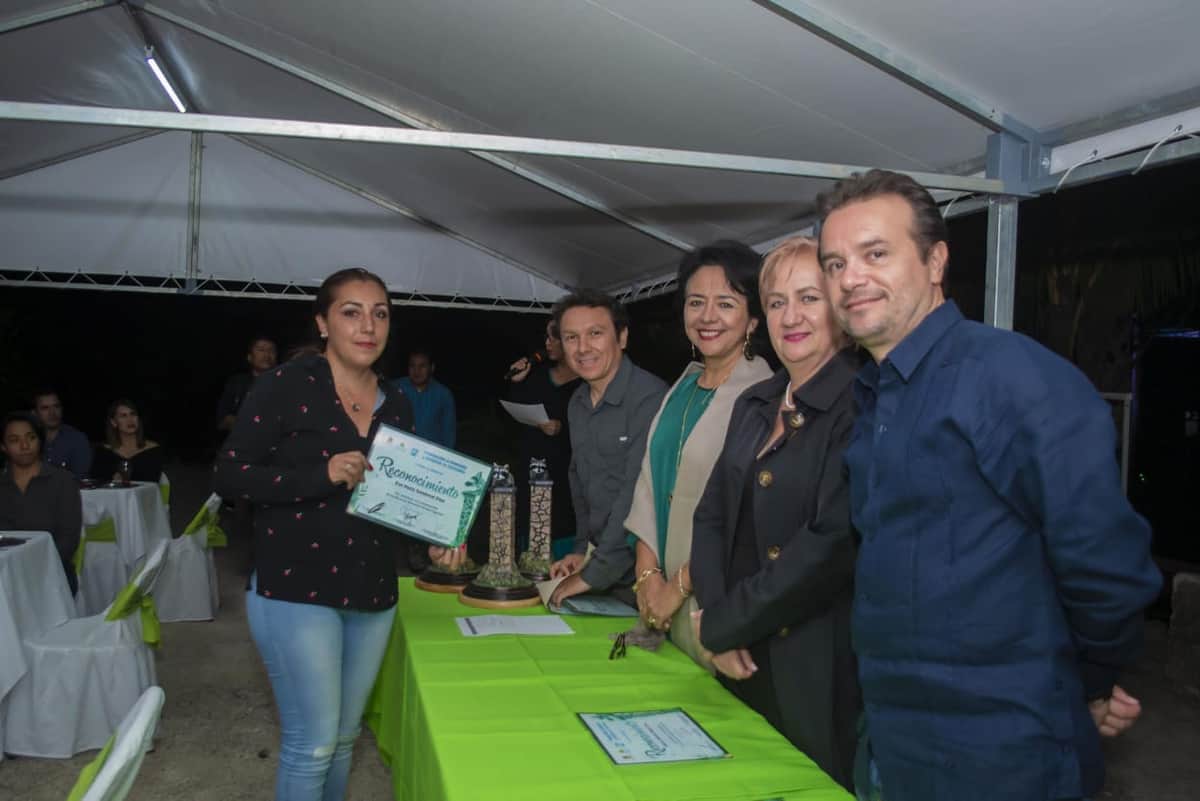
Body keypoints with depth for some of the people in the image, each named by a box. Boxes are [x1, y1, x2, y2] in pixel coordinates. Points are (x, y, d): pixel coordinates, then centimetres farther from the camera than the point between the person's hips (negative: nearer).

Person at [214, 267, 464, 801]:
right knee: (312, 742, 0)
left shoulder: (396, 403, 8)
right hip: (296, 591, -5)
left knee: (343, 737, 17)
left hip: (371, 594, 6)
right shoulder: (286, 386, -9)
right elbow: (229, 474, -11)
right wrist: (322, 475, -23)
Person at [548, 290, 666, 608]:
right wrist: (583, 549, 12)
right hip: (599, 559, 7)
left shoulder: (650, 398, -20)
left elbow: (638, 495, -23)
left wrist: (594, 574, -19)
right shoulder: (577, 404, 7)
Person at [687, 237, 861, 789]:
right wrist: (716, 621, -8)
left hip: (821, 675, -7)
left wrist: (720, 623, -14)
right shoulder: (754, 404, 8)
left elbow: (832, 543, -23)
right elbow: (711, 517, 9)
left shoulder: (861, 405, -15)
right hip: (742, 663, 7)